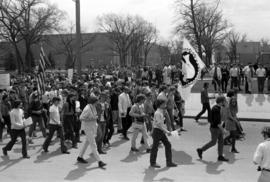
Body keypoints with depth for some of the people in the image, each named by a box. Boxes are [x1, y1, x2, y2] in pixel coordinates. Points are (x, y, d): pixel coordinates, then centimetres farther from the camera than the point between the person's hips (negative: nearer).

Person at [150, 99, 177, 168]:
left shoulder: (161, 112, 9)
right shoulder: (157, 113, -20)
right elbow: (159, 125, -23)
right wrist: (167, 131, -22)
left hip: (161, 131, 9)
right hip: (157, 131, -9)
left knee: (168, 145, 7)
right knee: (155, 147, 4)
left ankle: (169, 162, 14)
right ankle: (152, 163, 19)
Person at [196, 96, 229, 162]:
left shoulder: (217, 108, 7)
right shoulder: (216, 109, -25)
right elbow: (217, 121, -28)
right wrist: (222, 129, -22)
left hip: (217, 128, 9)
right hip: (215, 129, -9)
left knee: (221, 141, 9)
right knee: (213, 142, 2)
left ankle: (220, 156, 13)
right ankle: (200, 150, 15)